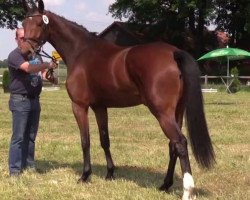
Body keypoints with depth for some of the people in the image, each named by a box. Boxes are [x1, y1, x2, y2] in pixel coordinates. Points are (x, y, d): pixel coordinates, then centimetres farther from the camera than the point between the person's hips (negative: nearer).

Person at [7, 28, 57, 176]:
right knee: (19, 136, -6)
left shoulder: (35, 54, 10)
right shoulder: (15, 55, -12)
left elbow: (42, 73, 22)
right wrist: (47, 65, -32)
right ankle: (15, 169, -2)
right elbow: (29, 68, -29)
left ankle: (29, 164, 22)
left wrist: (46, 74, 0)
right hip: (20, 100, -7)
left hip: (35, 99, 7)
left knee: (31, 136, 13)